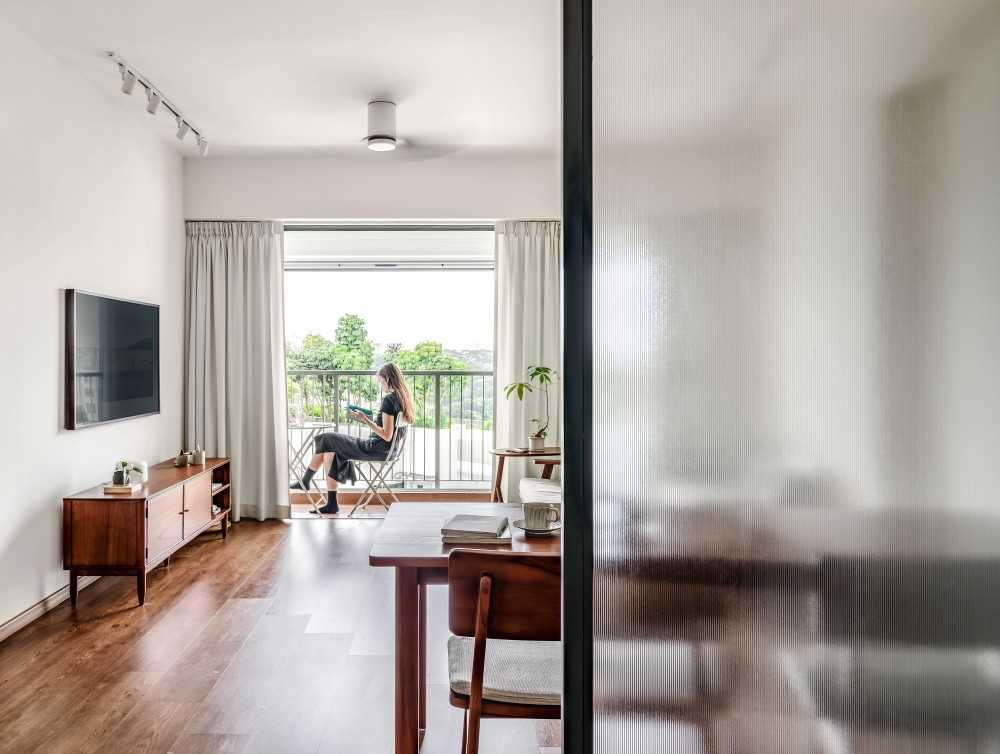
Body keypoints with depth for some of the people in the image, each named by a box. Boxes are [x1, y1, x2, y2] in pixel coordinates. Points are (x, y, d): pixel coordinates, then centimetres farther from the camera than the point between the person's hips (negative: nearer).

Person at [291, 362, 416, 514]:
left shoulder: (388, 400, -18)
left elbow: (387, 436, -23)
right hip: (383, 449, 9)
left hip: (376, 448, -9)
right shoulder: (402, 399, 8)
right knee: (331, 452, 12)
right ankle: (331, 503, 10)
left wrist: (366, 420, -18)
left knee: (325, 441, 0)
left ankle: (305, 481, 16)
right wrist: (370, 419, 13)